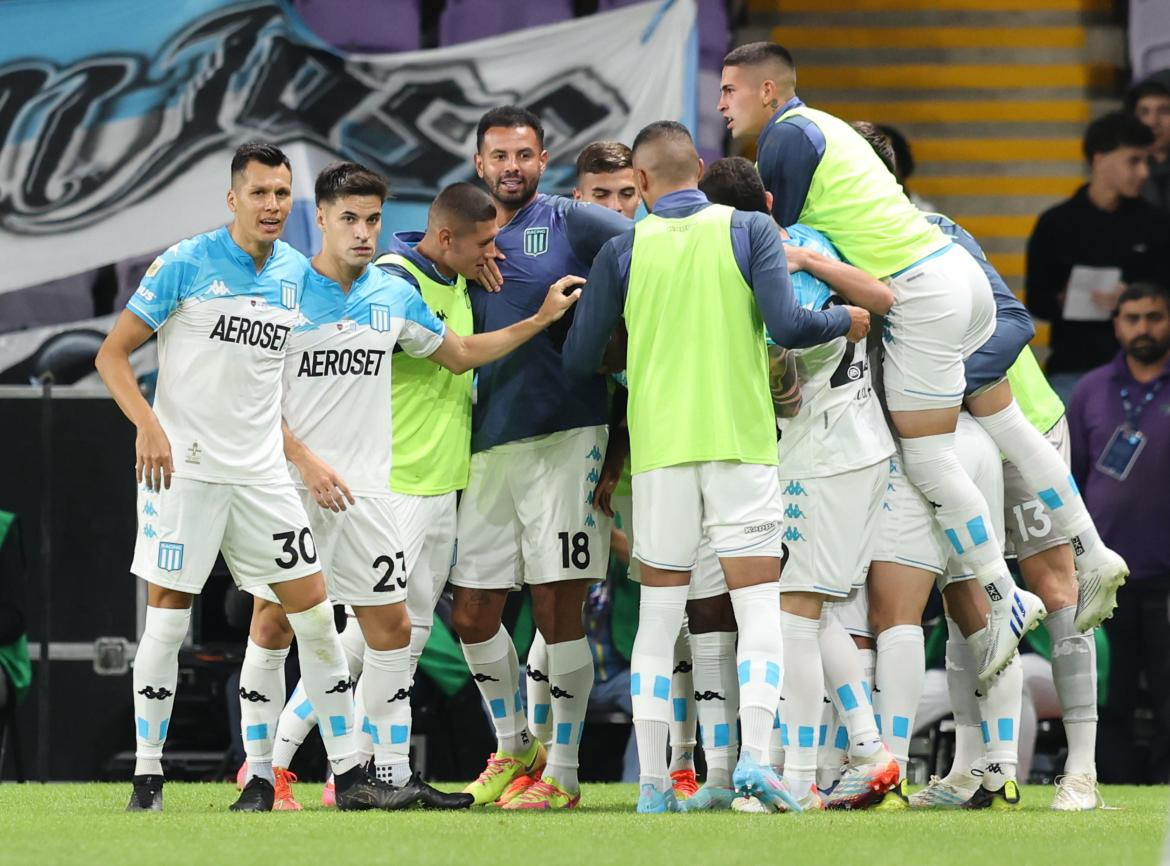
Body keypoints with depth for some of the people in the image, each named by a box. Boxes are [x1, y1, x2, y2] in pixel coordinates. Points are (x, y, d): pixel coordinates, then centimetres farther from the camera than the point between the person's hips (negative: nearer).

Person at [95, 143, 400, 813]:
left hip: (262, 472, 5)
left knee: (313, 610, 1)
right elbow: (113, 354, -6)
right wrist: (148, 424, -19)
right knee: (167, 619, -3)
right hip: (183, 468, -5)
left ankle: (349, 774, 5)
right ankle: (148, 775, 7)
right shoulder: (186, 265, -7)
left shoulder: (297, 273, 8)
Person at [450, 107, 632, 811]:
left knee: (558, 609, -6)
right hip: (489, 445, 6)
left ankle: (563, 771, 3)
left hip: (564, 437, -5)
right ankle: (513, 747, 27)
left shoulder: (569, 223, 0)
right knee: (473, 614, 8)